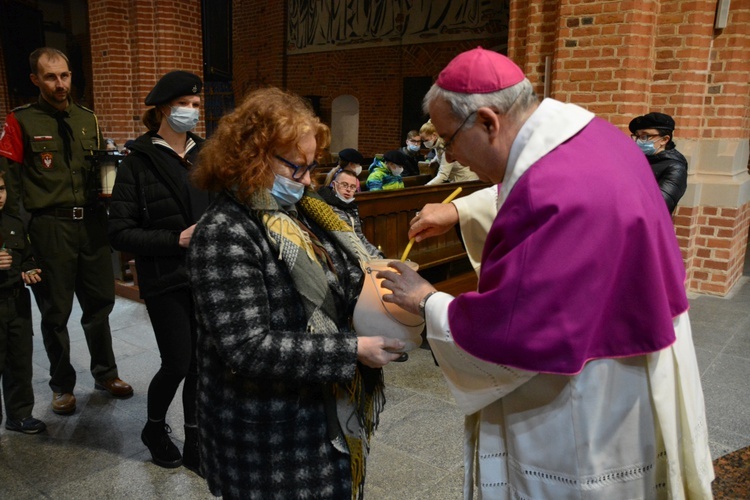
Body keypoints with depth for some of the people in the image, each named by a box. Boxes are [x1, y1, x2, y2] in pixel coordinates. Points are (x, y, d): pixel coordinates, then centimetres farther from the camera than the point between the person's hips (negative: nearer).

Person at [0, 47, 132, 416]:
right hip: (50, 228, -4)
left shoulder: (88, 119, 12)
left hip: (92, 222, 4)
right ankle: (62, 385, 26)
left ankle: (105, 373, 31)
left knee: (100, 302, 13)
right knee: (56, 311, 8)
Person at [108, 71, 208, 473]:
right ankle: (154, 428, 32)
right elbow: (119, 232, -9)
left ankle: (195, 443, 27)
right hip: (166, 280, -4)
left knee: (202, 362, 9)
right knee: (177, 363, 1)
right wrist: (177, 239, -17)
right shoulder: (138, 163, -5)